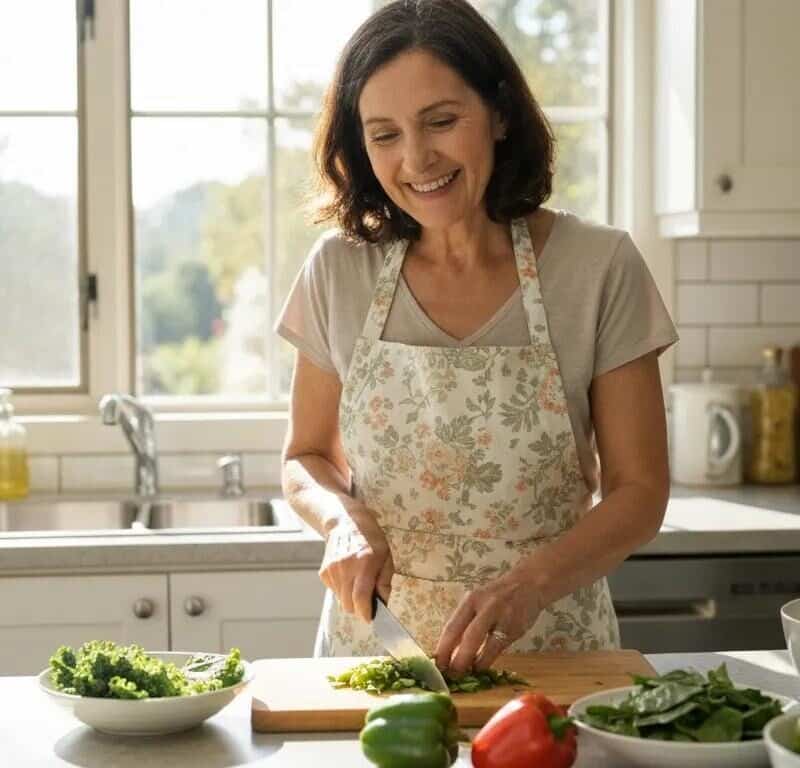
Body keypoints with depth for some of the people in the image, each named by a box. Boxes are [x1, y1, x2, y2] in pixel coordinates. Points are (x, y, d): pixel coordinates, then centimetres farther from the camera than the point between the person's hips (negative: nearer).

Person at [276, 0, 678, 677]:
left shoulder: (600, 267, -5)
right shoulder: (340, 272, 1)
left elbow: (639, 491, -3)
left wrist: (528, 584, -20)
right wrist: (346, 520, -10)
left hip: (550, 650, -1)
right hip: (374, 647, 2)